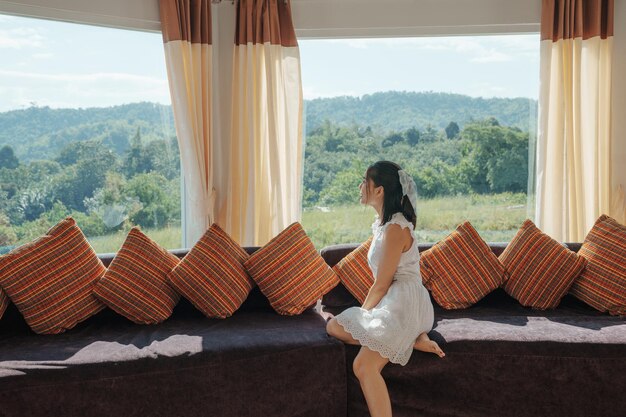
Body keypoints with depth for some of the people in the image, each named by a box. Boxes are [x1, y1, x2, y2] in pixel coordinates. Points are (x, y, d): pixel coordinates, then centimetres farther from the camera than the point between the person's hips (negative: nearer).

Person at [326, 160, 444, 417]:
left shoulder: (396, 228, -17)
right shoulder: (383, 223, 14)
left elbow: (382, 284, -15)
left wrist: (362, 314, -2)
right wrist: (365, 314, 12)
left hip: (404, 302, -11)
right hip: (391, 302, 11)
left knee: (364, 366, -21)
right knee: (334, 326, 6)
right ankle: (410, 339, -3)